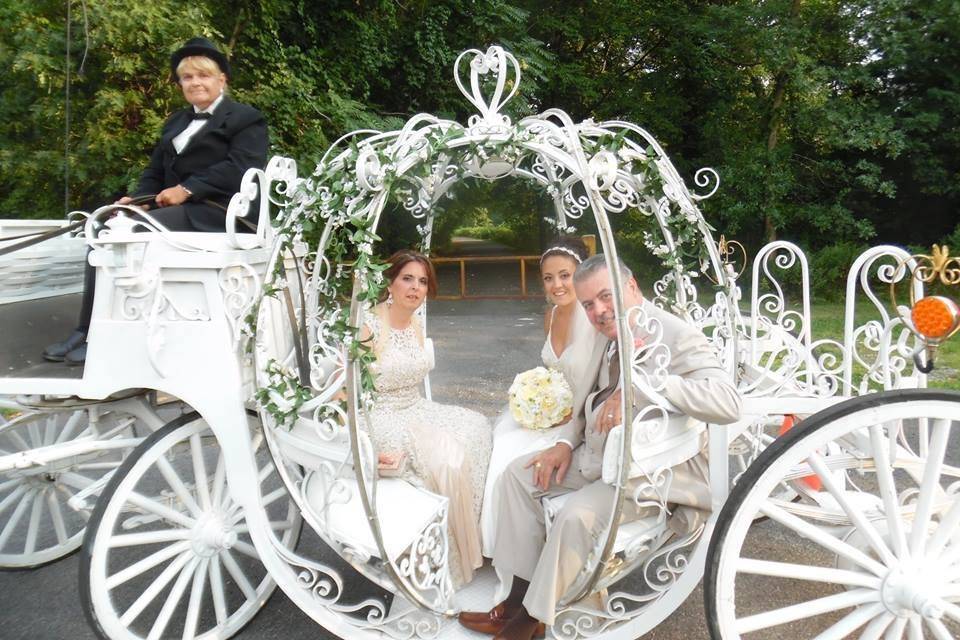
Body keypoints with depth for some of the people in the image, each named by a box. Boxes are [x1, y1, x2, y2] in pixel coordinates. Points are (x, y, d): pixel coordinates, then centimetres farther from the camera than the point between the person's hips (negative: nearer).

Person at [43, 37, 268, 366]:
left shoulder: (246, 119, 4)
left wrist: (187, 189, -20)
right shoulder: (175, 122, 27)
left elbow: (240, 168, -13)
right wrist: (139, 199, -2)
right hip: (175, 209, 7)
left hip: (216, 214, -7)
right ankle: (86, 330, -18)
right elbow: (155, 172, 20)